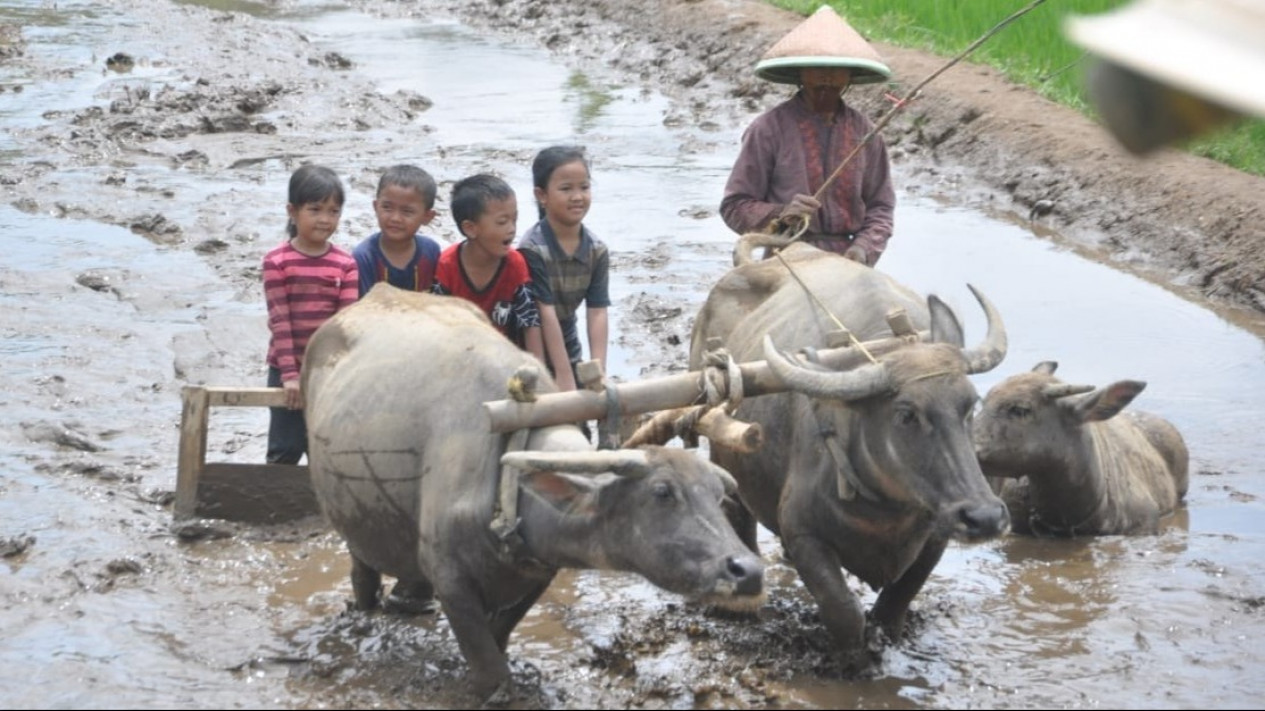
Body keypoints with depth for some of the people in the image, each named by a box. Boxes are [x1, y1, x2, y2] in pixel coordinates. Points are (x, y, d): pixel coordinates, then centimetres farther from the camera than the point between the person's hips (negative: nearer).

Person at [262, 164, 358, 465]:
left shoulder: (346, 265, -2)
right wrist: (289, 374, -16)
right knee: (286, 452, 3)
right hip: (287, 371, -2)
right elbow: (279, 320, -11)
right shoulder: (277, 261, -9)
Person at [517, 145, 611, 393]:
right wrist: (565, 378, -26)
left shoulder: (597, 251, -6)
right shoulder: (532, 250, -22)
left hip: (568, 352, 5)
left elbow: (597, 314, -11)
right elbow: (546, 314, -24)